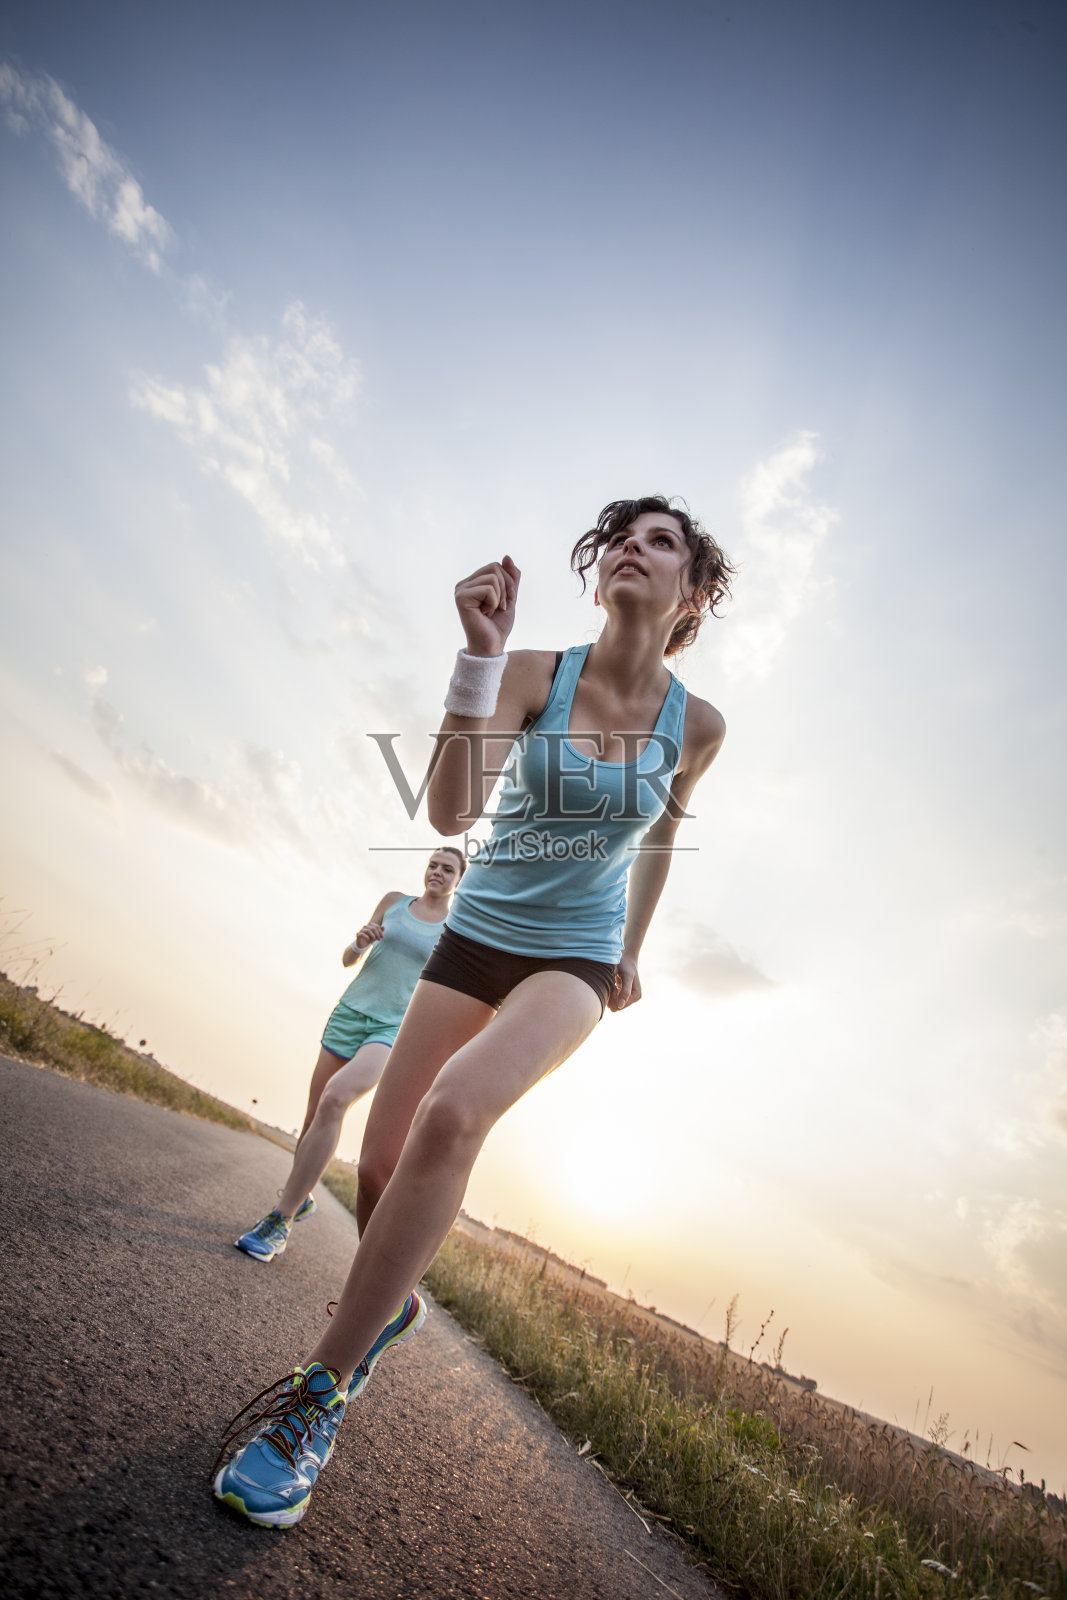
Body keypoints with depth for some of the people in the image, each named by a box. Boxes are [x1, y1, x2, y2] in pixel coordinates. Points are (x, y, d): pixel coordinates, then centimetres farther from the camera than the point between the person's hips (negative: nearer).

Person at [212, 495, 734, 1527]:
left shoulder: (695, 725, -5)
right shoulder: (533, 673, -10)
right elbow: (449, 810, -24)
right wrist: (480, 654, -32)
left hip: (575, 958, -1)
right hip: (476, 937, 2)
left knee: (452, 1113, -29)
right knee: (381, 1165, 4)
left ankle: (320, 1387, -9)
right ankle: (393, 1303, 39)